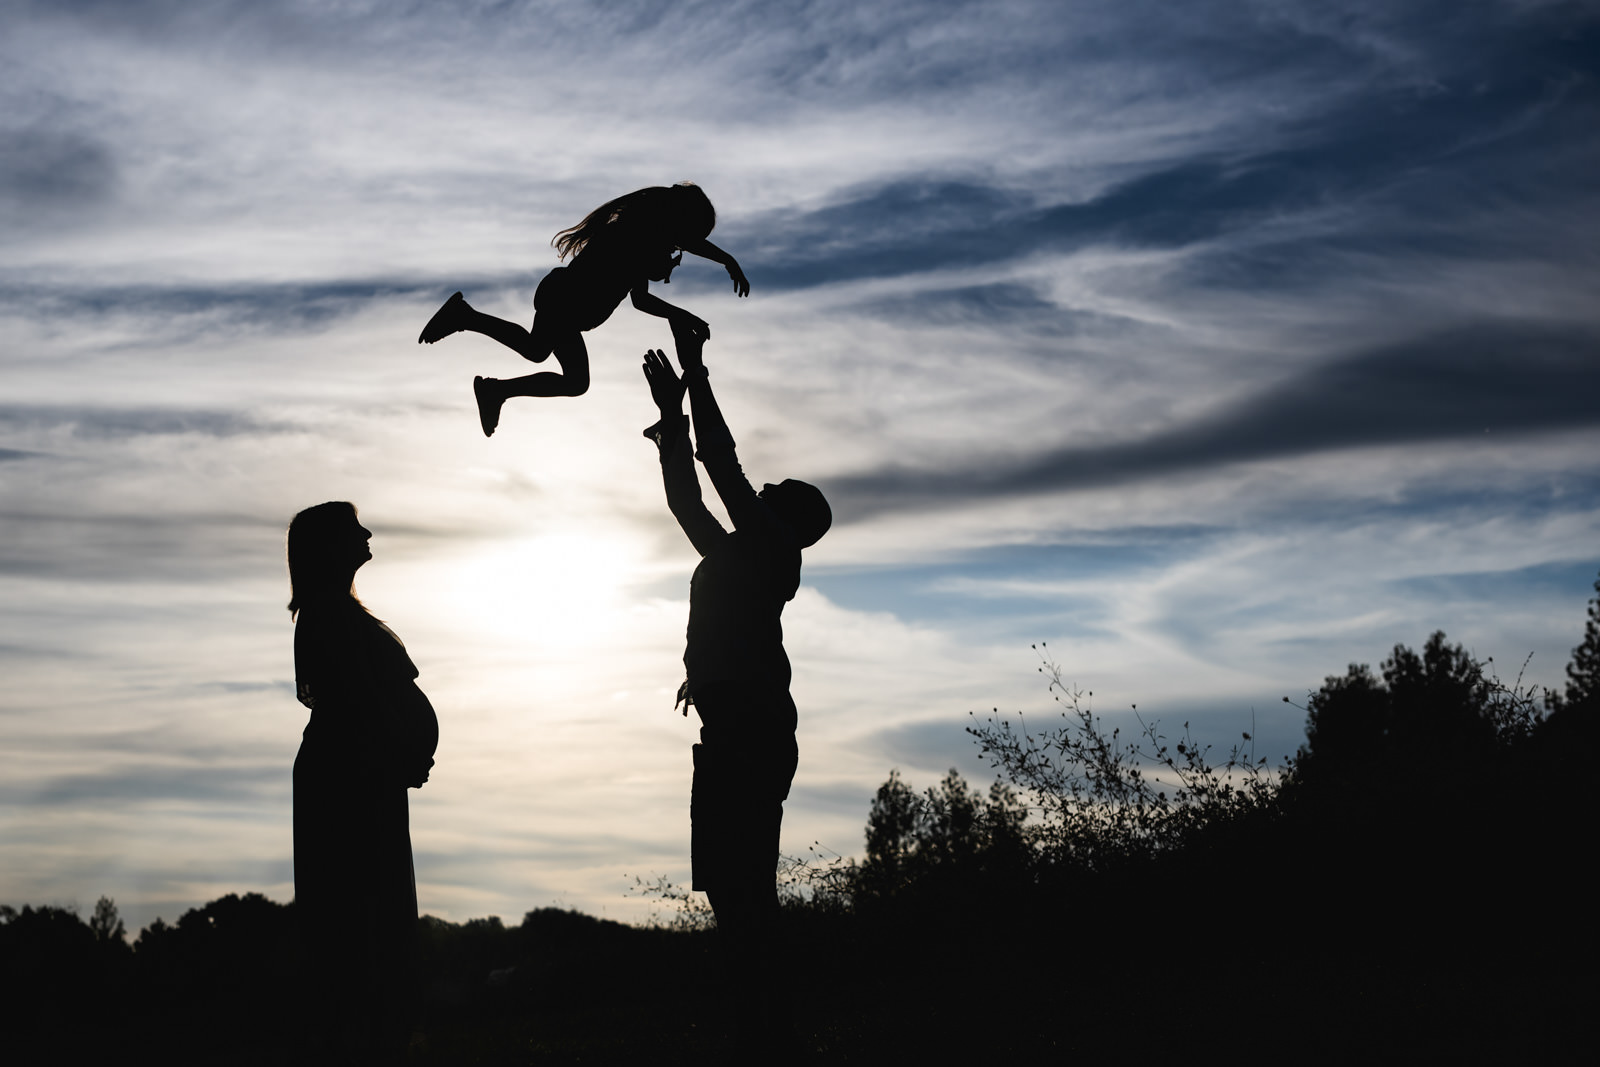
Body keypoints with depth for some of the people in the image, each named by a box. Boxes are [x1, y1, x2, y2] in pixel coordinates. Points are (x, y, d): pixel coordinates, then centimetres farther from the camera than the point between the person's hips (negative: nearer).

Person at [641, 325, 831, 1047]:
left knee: (739, 878, -15)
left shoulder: (770, 551, 1)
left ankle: (763, 1020, -16)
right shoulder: (732, 555, 24)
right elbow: (687, 499, 33)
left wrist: (695, 376, 4)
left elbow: (724, 467, -3)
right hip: (737, 732, 9)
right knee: (736, 880, 6)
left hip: (751, 730, -9)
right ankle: (761, 1016, 8)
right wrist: (673, 417, 35)